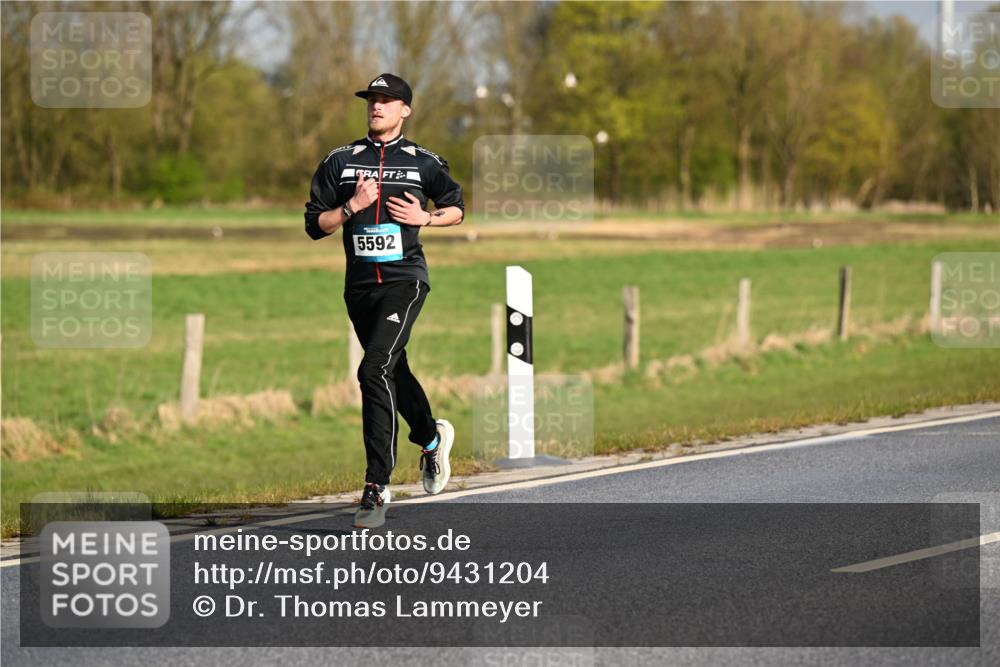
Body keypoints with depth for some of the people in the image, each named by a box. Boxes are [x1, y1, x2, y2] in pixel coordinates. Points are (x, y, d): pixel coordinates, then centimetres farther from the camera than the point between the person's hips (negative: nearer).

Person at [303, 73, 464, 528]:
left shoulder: (424, 163, 4)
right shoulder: (340, 162, 8)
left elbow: (457, 208, 18)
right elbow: (314, 225, 6)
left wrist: (426, 218, -2)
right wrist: (352, 206, -11)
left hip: (404, 280, -5)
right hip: (359, 283, 5)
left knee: (375, 371, -20)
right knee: (393, 371, 18)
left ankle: (376, 487, -21)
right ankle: (432, 436, 48)